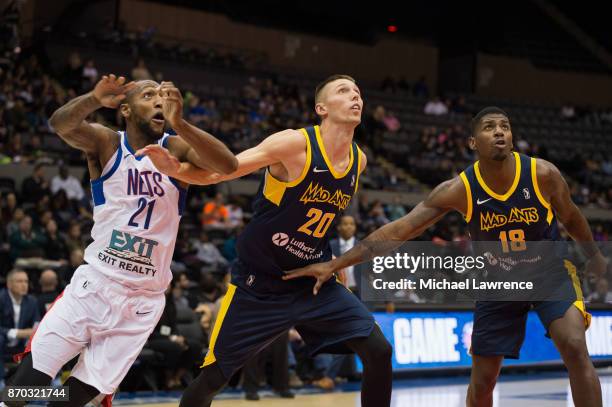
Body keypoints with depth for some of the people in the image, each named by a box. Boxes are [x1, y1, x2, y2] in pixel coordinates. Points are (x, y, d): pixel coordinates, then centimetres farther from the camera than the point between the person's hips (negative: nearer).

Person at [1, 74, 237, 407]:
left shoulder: (178, 150, -2)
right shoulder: (106, 144, -2)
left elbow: (229, 166, -22)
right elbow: (61, 124, -23)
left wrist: (179, 124, -37)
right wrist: (94, 100, -45)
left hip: (142, 301, 0)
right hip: (93, 284, 0)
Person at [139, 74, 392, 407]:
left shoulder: (358, 161, 1)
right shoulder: (295, 144, -18)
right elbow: (216, 172, -19)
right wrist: (173, 167, -37)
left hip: (312, 280, 5)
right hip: (258, 283, -5)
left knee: (379, 352, -7)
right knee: (213, 377, -2)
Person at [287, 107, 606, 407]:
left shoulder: (543, 174, -21)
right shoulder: (459, 190, -22)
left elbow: (571, 218, 1)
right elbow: (398, 230, -22)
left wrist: (594, 256, 18)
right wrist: (335, 264, -28)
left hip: (549, 270, -1)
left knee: (575, 349, -23)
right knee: (482, 380, 3)